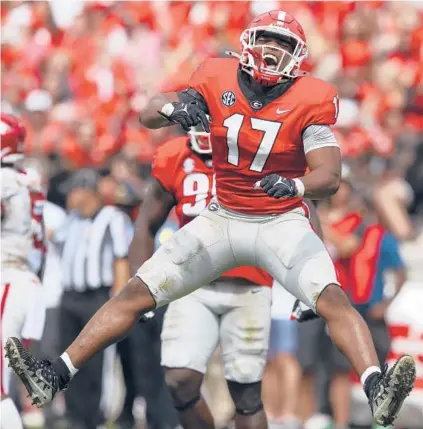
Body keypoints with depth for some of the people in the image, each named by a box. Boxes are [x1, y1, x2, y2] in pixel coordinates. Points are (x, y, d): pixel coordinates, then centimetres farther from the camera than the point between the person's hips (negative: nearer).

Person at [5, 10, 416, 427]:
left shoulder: (309, 100, -12)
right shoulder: (218, 81, -5)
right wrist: (174, 107, -28)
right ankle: (56, 375, -1)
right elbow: (148, 116, -4)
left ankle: (378, 392, -37)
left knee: (333, 299, -27)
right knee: (137, 292, -2)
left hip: (281, 222, -3)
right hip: (222, 217, 3)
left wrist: (294, 185, -41)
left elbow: (329, 175, -19)